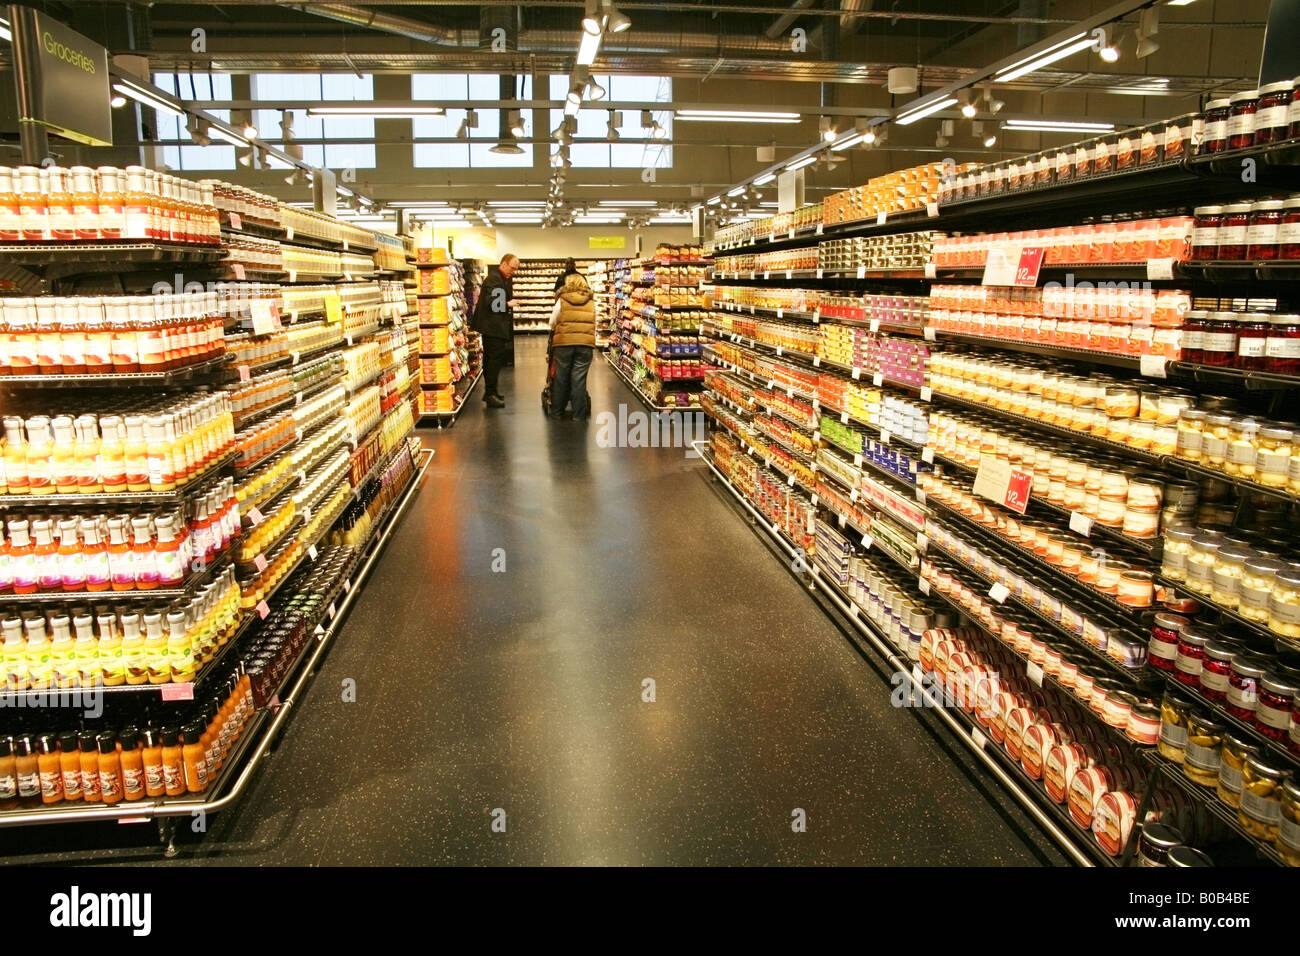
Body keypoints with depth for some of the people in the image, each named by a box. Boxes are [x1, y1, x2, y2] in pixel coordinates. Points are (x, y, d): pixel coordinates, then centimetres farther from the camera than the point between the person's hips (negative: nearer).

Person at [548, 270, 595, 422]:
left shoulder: (562, 300, 1)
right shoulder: (591, 302, 6)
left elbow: (552, 323, 9)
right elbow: (595, 325, 11)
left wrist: (556, 331, 28)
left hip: (564, 343, -1)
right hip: (585, 344, 1)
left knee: (561, 378, 11)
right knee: (579, 379, 3)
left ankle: (556, 411, 21)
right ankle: (579, 414, 5)